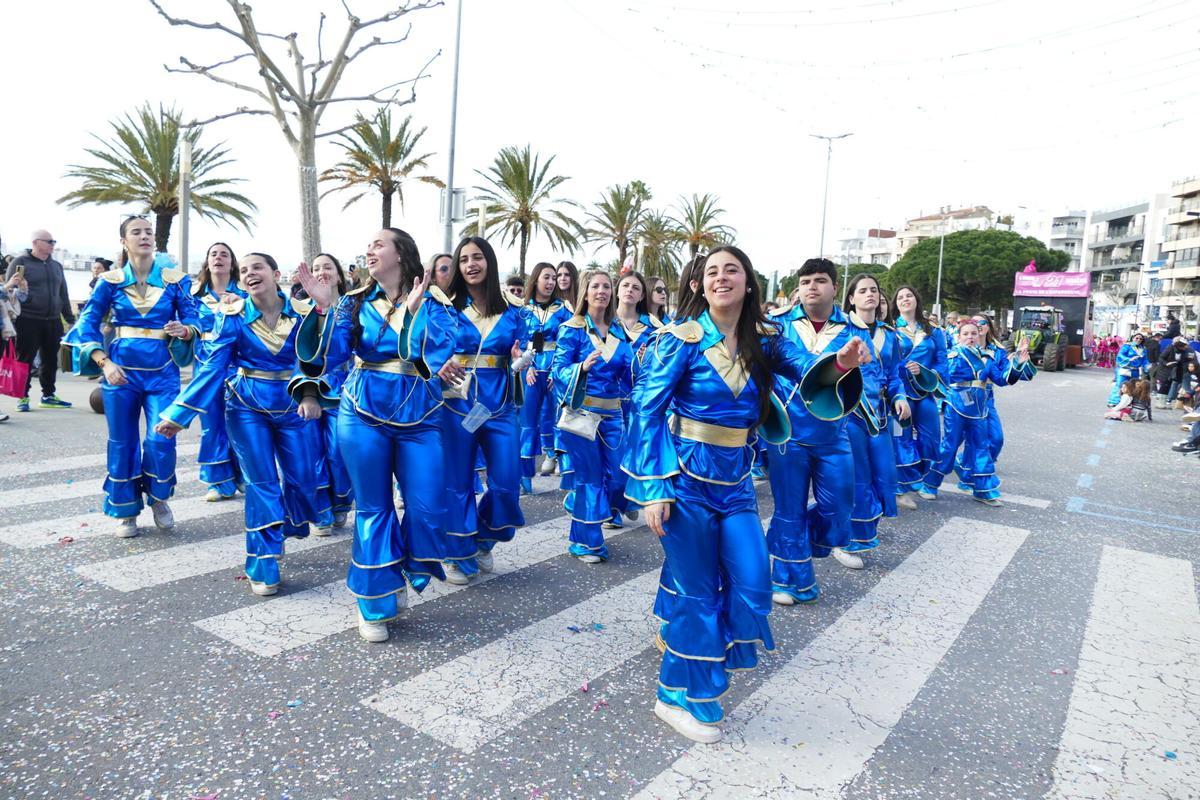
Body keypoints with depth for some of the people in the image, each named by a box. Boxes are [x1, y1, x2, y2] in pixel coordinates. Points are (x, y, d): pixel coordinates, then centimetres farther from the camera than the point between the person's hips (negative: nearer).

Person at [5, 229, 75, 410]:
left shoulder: (56, 266, 15)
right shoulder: (20, 262, -1)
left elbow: (63, 294, 19)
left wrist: (70, 319, 15)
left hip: (52, 321, 5)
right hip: (28, 321, -5)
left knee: (50, 360, 9)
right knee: (25, 360, 1)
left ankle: (48, 395, 18)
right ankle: (23, 397, 8)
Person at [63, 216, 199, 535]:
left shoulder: (175, 279, 2)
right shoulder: (110, 281, 2)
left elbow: (194, 319, 1)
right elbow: (88, 324, 1)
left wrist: (184, 330, -23)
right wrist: (104, 363, -11)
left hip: (162, 370, 0)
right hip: (121, 369, 1)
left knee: (162, 440, -10)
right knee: (122, 442, 7)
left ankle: (159, 498, 19)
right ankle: (125, 511, 24)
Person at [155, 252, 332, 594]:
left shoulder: (303, 312, -6)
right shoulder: (233, 316, -9)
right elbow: (212, 368, -10)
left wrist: (310, 394, -18)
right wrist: (177, 414, -12)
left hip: (294, 407, 2)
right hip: (248, 407, -1)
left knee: (303, 477, 6)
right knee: (261, 485, 0)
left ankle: (292, 525, 42)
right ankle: (263, 567, 12)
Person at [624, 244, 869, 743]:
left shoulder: (764, 340, 2)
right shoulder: (683, 338, -11)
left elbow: (805, 370, -12)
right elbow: (647, 409, -13)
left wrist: (839, 364, -35)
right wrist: (653, 487, -17)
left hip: (735, 479, 5)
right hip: (685, 476, -4)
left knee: (751, 581, 4)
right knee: (696, 589, 4)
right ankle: (681, 697, 24)